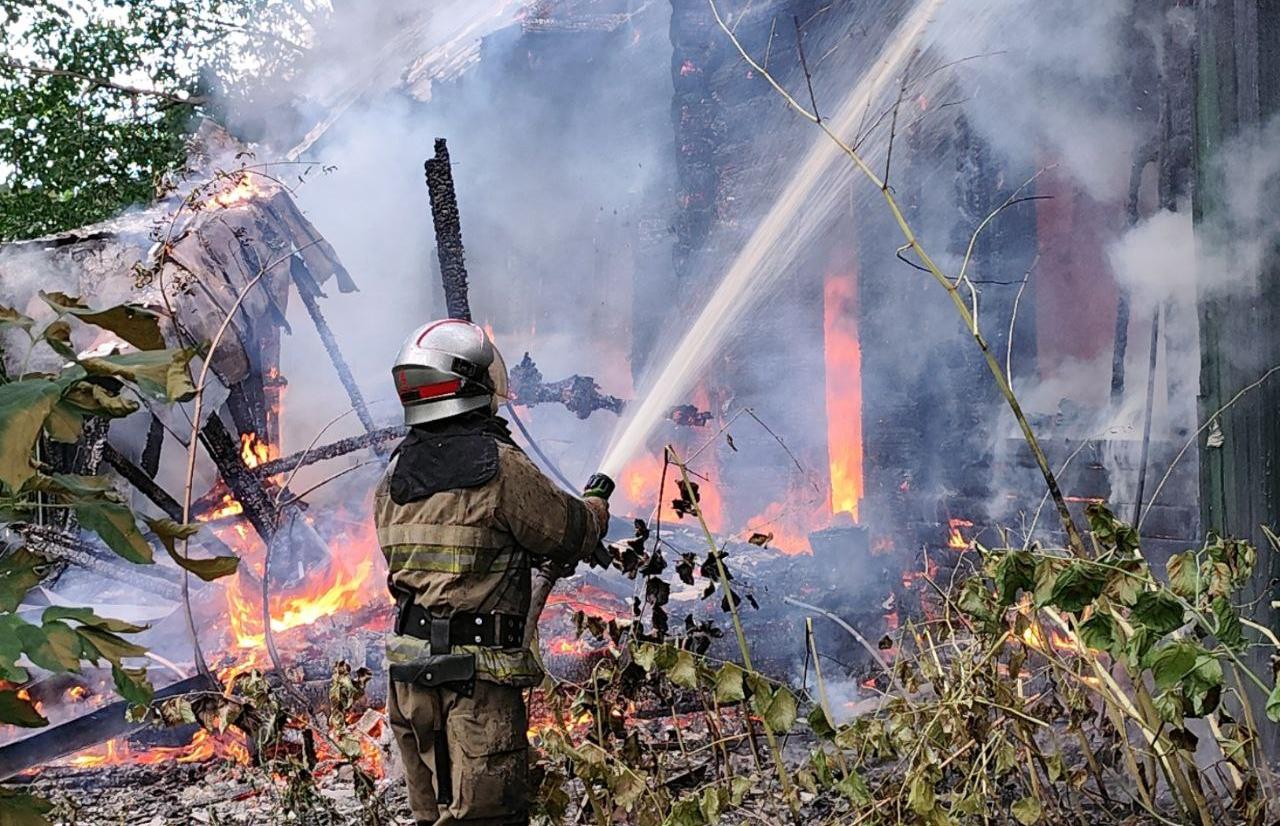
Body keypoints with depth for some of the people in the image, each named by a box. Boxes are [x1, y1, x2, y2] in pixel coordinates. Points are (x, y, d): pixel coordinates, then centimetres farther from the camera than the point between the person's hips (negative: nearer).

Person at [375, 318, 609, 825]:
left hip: (409, 669, 7)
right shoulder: (499, 466, -14)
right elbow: (572, 533, -4)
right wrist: (596, 506, 18)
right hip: (478, 675, -7)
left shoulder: (395, 475, 8)